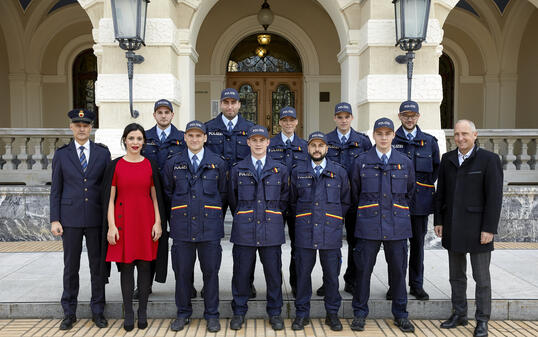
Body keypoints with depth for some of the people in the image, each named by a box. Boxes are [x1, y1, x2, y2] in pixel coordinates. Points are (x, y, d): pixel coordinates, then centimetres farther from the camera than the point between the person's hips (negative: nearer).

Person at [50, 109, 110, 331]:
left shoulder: (103, 152, 5)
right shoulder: (61, 154, 6)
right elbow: (55, 189, 5)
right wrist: (55, 219, -2)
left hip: (97, 218, 0)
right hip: (70, 218, 0)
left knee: (98, 265, 6)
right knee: (70, 266, 7)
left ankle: (98, 311, 18)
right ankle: (69, 313, 20)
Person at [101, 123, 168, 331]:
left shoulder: (150, 166, 5)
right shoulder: (116, 166, 1)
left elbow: (155, 197, 6)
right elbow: (110, 198, 1)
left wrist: (158, 223, -2)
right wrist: (111, 226, -6)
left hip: (145, 221, 1)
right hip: (123, 221, -1)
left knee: (144, 266, 5)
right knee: (126, 267, 4)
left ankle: (143, 312, 17)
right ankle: (128, 314, 15)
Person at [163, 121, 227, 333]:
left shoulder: (218, 163, 5)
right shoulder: (173, 164, 7)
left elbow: (223, 193, 13)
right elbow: (167, 192, 17)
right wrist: (178, 211, 13)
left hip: (210, 226, -1)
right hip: (182, 226, 1)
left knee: (210, 271, 5)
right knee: (182, 271, 7)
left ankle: (212, 315, 18)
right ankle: (183, 313, 22)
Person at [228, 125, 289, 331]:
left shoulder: (280, 170, 8)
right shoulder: (237, 169, 7)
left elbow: (284, 199, 15)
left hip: (271, 230, 0)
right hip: (244, 231, 0)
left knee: (273, 273, 5)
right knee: (241, 272, 4)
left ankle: (275, 313, 19)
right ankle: (239, 312, 20)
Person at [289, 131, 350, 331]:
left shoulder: (339, 172, 7)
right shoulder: (297, 172, 8)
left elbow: (346, 202, 14)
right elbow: (293, 201, 18)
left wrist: (335, 220, 11)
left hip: (331, 232, 0)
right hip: (304, 232, 0)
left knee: (332, 275, 5)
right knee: (303, 273, 4)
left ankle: (332, 314, 20)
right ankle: (302, 314, 17)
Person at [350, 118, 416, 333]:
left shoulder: (405, 163, 8)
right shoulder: (361, 162, 3)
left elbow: (410, 193, 19)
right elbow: (355, 193, 13)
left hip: (397, 226, 1)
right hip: (368, 225, -1)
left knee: (398, 270, 8)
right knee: (363, 269, 2)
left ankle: (400, 315, 22)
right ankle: (360, 313, 16)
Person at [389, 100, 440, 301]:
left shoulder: (429, 141, 8)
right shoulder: (390, 141, 2)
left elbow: (437, 167, 16)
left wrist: (428, 184, 7)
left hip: (420, 200, 2)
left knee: (418, 242, 8)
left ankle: (417, 285, 19)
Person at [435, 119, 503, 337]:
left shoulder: (489, 160, -7)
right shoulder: (448, 159, 8)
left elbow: (494, 197, -10)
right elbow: (441, 193, 11)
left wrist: (489, 229, -14)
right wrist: (439, 221, 7)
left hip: (477, 228, -5)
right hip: (453, 228, 5)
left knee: (481, 277, 5)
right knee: (456, 275, 14)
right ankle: (459, 314, 27)